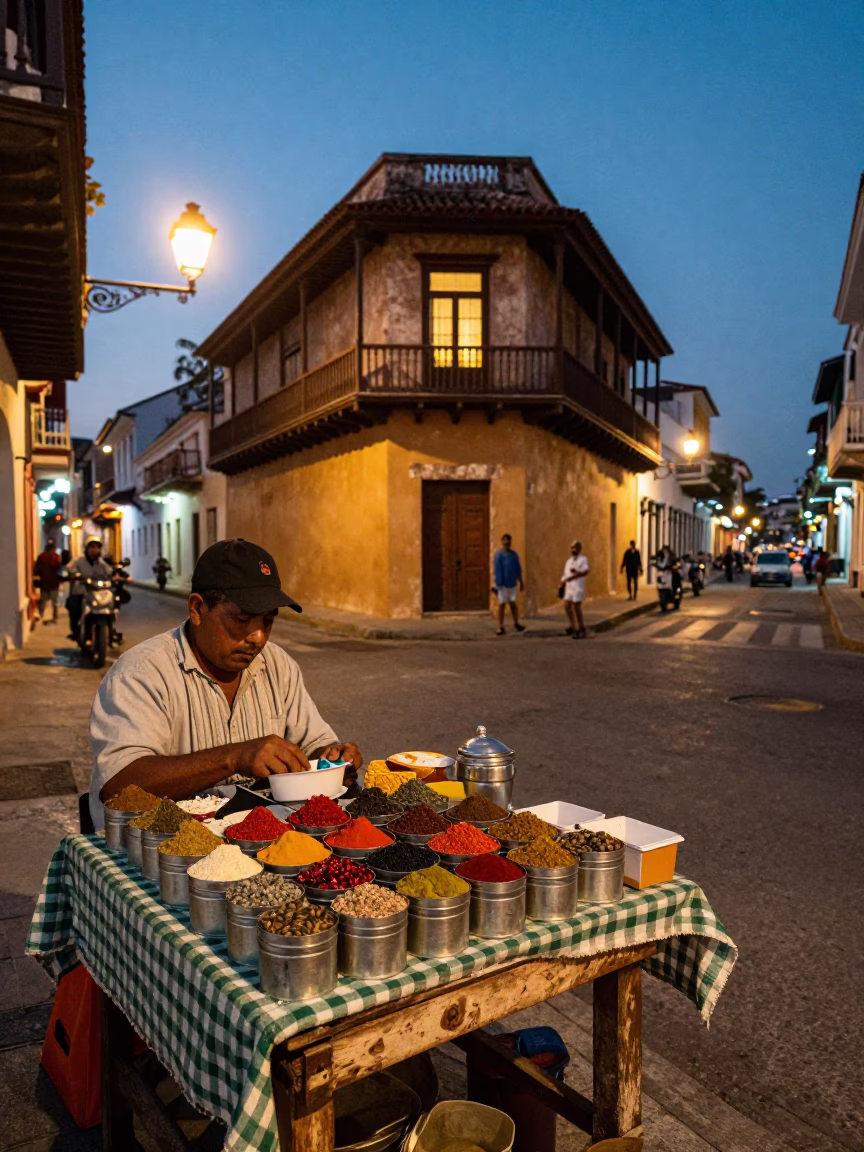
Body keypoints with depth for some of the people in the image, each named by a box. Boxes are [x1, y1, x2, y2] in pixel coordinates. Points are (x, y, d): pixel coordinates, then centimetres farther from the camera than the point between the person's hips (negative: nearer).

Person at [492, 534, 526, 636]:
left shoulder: (514, 554, 10)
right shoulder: (499, 554, -7)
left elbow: (518, 569, 16)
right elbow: (497, 570, -10)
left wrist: (521, 582, 16)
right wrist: (498, 583, -15)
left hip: (512, 583, 4)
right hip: (503, 584, -4)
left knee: (513, 603, 10)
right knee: (502, 604, 0)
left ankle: (516, 623, 26)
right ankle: (500, 627, 4)